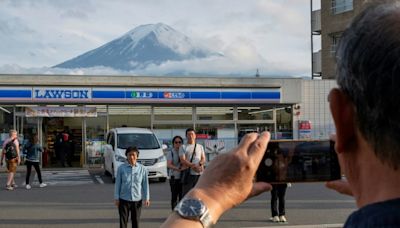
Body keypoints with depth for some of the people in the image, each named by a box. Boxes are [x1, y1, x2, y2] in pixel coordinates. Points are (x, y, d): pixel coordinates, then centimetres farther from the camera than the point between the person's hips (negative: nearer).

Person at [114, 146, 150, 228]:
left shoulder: (142, 169, -3)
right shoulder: (121, 168, -5)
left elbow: (145, 184, 0)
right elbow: (118, 184, 0)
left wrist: (146, 198, -1)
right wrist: (116, 198, 0)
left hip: (137, 200, 1)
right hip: (124, 200, -1)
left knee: (136, 221, 11)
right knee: (123, 221, 2)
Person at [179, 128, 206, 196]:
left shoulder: (200, 147, 18)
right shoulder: (183, 147, 7)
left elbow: (203, 158, 11)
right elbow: (183, 160, -5)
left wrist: (200, 164, -13)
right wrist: (193, 166, -19)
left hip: (199, 174, 3)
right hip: (188, 174, -3)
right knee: (186, 193, -6)